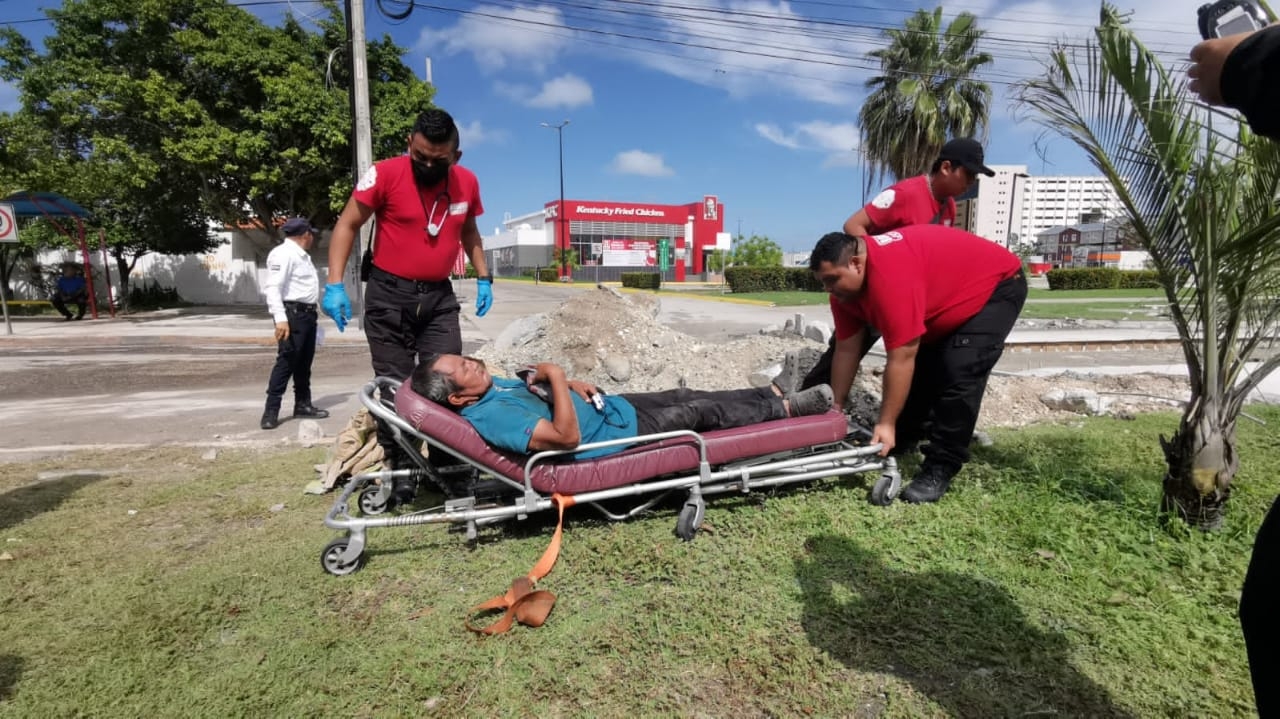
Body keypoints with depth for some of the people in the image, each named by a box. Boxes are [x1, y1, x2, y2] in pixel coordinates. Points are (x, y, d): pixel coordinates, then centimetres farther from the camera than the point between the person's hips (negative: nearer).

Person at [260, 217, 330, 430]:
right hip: (292, 313, -10)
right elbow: (273, 287, -21)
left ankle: (303, 404, 24)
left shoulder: (301, 255, 18)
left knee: (304, 362, 15)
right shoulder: (283, 254, -12)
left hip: (307, 313, 10)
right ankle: (271, 411, -4)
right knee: (286, 361, -10)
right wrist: (280, 318, -29)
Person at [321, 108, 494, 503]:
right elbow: (347, 225, -6)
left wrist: (483, 277, 8)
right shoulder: (385, 174, -11)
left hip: (439, 295, 4)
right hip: (389, 294, -3)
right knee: (394, 386, 0)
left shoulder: (467, 182, 2)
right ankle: (399, 469, 13)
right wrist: (335, 284, -15)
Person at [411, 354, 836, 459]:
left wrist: (572, 385, -1)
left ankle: (774, 395, 31)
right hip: (622, 431, -9)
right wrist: (557, 376, -30)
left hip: (612, 405, 9)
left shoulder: (493, 387, 2)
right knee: (700, 412, 0)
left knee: (687, 396, 14)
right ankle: (787, 409, 17)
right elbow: (567, 436, -36)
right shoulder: (490, 415, -28)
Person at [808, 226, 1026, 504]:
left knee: (958, 373, -21)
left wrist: (886, 424, -30)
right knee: (918, 367, 8)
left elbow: (901, 360, -36)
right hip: (946, 302, 9)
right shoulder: (846, 284, -11)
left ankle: (941, 467, -12)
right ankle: (895, 443, 23)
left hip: (998, 285, -9)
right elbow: (846, 351, -6)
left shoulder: (890, 275, -39)